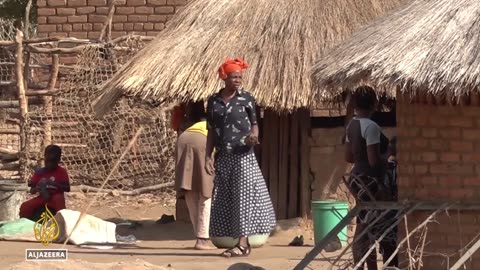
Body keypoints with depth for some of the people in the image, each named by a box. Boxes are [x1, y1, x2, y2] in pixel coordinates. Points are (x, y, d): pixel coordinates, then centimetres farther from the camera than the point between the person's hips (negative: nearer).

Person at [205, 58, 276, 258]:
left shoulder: (246, 99, -1)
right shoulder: (214, 101, 8)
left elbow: (254, 124, 3)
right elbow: (211, 131, 11)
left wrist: (253, 136, -19)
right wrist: (208, 156, 4)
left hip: (243, 156, -4)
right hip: (223, 157, 4)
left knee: (243, 197, -8)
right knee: (225, 200, 3)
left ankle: (243, 242, -7)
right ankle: (241, 243, 10)